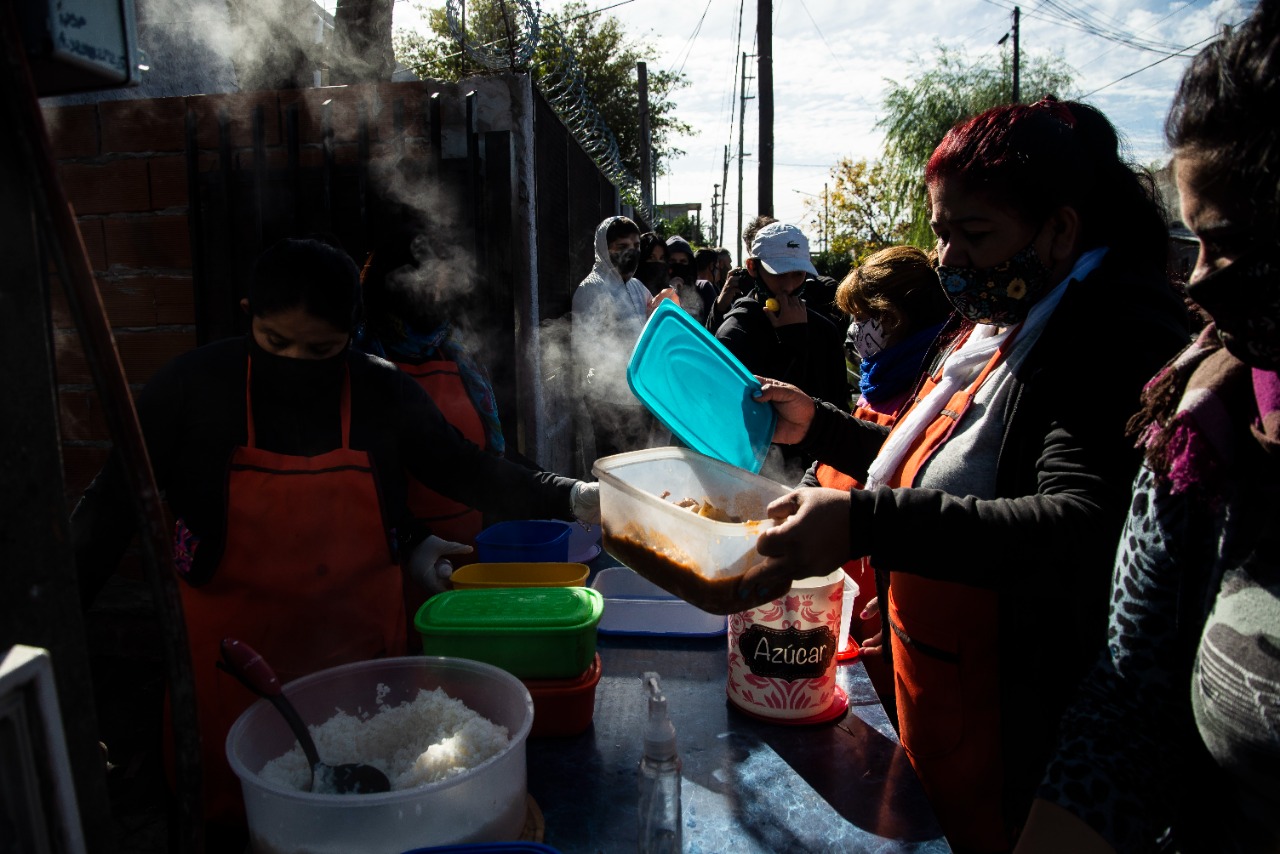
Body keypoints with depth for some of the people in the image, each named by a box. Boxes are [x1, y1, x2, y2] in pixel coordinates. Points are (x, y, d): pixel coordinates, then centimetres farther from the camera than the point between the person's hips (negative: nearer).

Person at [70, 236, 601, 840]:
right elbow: (113, 503, -2)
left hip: (360, 648, 1)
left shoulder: (383, 391, -7)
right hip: (233, 659, -1)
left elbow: (466, 470, 0)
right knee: (232, 813, 11)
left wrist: (574, 499, -9)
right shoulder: (193, 387, -9)